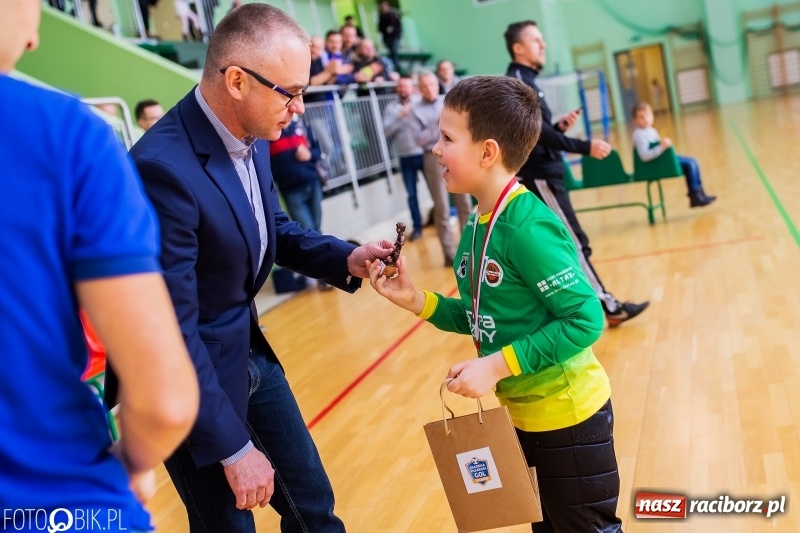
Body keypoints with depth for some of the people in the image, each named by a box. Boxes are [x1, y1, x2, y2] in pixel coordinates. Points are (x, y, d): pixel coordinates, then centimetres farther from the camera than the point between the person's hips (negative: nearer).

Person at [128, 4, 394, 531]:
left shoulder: (252, 138, -5)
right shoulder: (164, 167, -30)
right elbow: (172, 329, -27)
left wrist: (347, 258, -6)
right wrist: (233, 447, -21)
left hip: (250, 354, 8)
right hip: (192, 375, -7)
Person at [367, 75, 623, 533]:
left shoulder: (528, 227, -25)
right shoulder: (476, 227, 2)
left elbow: (585, 319, -26)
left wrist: (497, 365, -27)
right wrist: (418, 302, -5)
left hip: (568, 415, -9)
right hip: (522, 413, 9)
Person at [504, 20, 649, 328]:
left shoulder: (525, 82, 16)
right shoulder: (516, 83, -15)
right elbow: (537, 132, -23)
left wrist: (559, 126, 1)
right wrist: (586, 147, -23)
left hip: (540, 176, 10)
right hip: (539, 177, -10)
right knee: (575, 244, -6)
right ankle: (608, 307, 0)